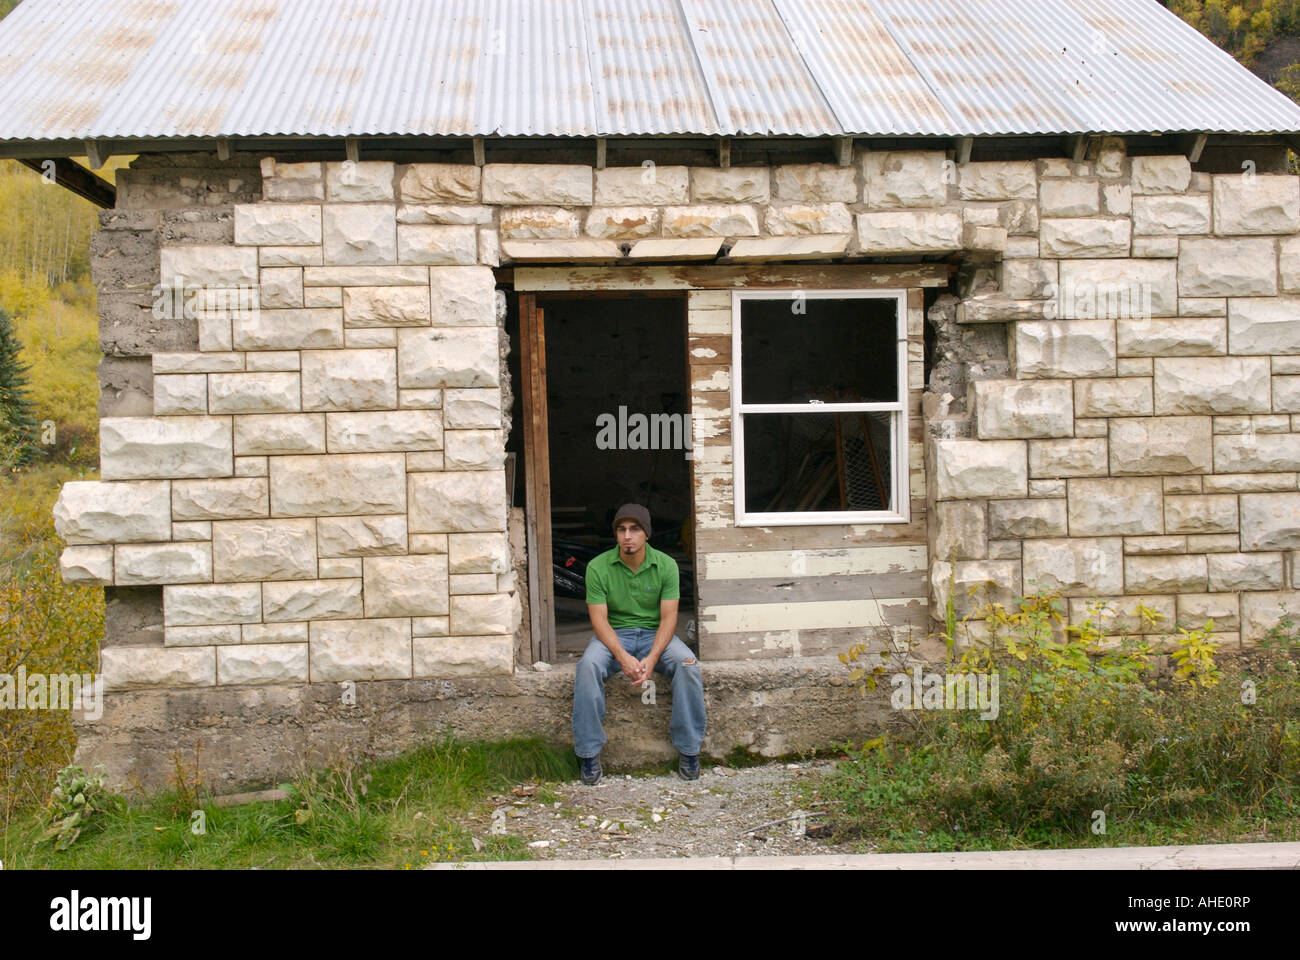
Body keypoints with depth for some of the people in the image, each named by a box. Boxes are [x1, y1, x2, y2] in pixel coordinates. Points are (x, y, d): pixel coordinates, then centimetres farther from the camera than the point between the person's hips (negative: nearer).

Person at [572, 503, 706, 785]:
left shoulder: (666, 565, -5)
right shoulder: (598, 567, -7)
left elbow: (668, 617, -9)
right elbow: (599, 619, -10)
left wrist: (652, 659, -25)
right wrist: (623, 657, -26)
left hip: (654, 634, 1)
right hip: (614, 635, -1)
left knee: (688, 664, -29)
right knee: (588, 666, -32)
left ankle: (688, 749, -15)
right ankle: (589, 753, -22)